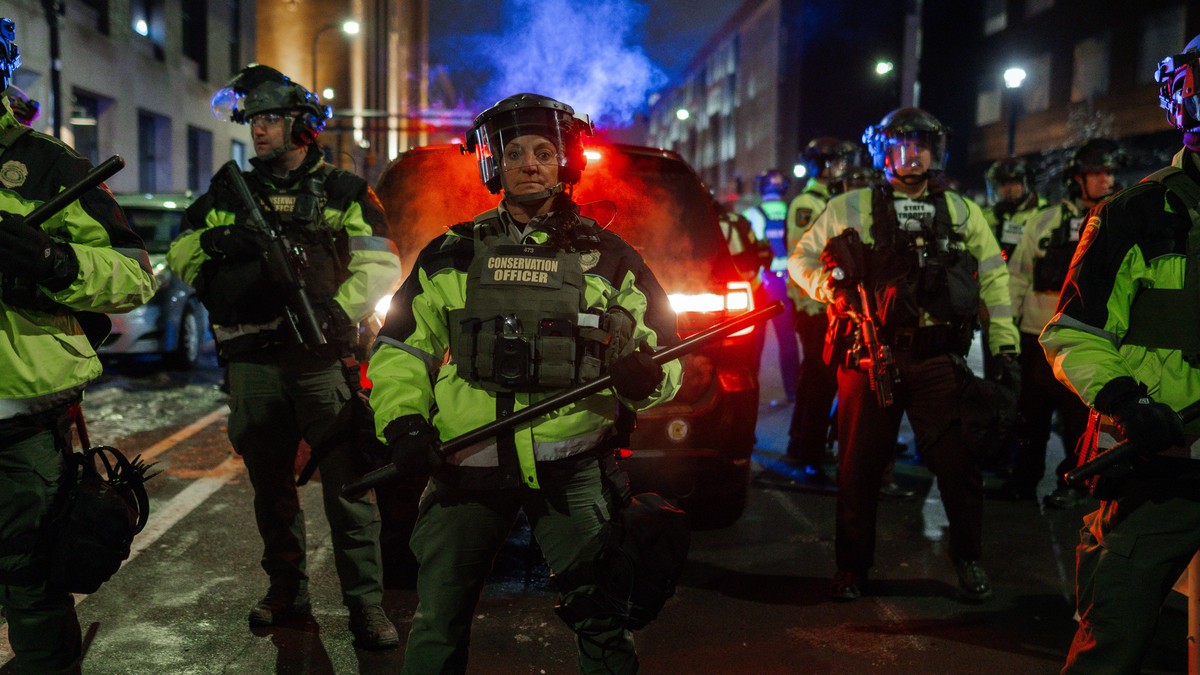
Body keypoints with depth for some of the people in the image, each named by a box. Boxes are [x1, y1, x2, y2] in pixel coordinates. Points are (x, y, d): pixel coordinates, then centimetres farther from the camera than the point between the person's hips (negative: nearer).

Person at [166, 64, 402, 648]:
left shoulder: (343, 192, 5)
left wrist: (338, 308, -21)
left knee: (347, 483, -4)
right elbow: (178, 258, 16)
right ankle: (286, 586, 30)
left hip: (324, 359, -4)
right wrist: (213, 241, -6)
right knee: (269, 481, 14)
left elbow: (379, 265, -5)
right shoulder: (231, 192, 15)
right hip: (253, 365, 4)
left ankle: (364, 600, 4)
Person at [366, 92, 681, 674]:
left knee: (602, 624, 5)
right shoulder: (451, 255, 10)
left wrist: (644, 379, -13)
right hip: (466, 469, 1)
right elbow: (400, 349, 14)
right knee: (438, 622, 9)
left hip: (572, 471, -1)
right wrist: (401, 420, -3)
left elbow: (665, 353, 10)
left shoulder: (607, 258, 8)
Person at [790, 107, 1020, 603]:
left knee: (957, 461, 0)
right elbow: (801, 257, 14)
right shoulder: (851, 208, 10)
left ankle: (968, 559, 21)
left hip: (939, 358, 1)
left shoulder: (961, 211, 14)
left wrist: (1004, 344, 7)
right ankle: (852, 566, 20)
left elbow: (993, 276, 15)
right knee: (860, 464, 5)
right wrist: (831, 287, -7)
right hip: (870, 354, -1)